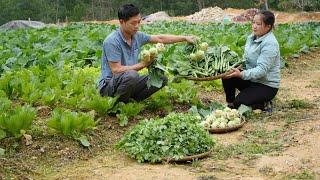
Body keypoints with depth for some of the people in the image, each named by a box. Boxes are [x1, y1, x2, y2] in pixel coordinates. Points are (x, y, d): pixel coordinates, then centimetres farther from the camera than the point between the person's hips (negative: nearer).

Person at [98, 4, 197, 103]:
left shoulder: (137, 36, 2)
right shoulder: (112, 41, -20)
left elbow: (160, 38, 13)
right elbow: (116, 70, -24)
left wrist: (185, 38, 10)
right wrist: (142, 64, -18)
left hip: (129, 82, 8)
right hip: (109, 85, -7)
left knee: (162, 79, -2)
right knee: (131, 75, -38)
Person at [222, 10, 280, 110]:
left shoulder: (270, 44, -22)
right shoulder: (252, 37, 4)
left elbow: (262, 70, -29)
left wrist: (242, 74, -40)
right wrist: (235, 67, -7)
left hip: (266, 86, -8)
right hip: (251, 79, 8)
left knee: (239, 102, -22)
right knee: (227, 77, -11)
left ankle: (261, 103, 4)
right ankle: (230, 104, 5)